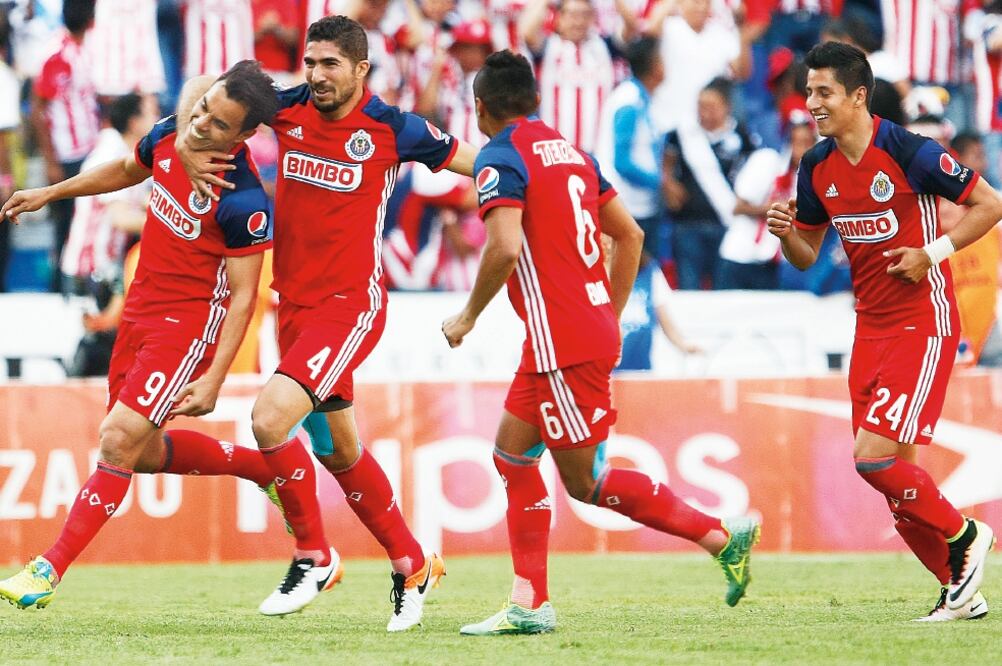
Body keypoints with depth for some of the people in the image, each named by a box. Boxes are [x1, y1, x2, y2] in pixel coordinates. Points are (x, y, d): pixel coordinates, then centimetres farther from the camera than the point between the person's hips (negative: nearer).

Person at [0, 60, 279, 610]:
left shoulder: (245, 203, -24)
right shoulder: (169, 136, -3)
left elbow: (243, 295, -19)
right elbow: (127, 171, 21)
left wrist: (213, 379, -23)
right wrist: (50, 193, 26)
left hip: (189, 323, -8)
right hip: (141, 311, 9)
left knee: (120, 441, -16)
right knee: (142, 454, 15)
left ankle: (50, 569, -12)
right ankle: (268, 467, 34)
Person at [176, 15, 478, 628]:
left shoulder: (393, 129, -9)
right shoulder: (288, 109, 2)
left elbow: (476, 163, 1)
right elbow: (201, 92, 12)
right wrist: (188, 146, -6)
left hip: (351, 304, -6)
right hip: (295, 303, 6)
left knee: (271, 419, -23)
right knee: (338, 450, 14)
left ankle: (313, 556, -5)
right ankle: (412, 566, 30)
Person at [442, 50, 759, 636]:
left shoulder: (502, 158, -9)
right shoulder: (570, 152, 16)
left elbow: (505, 248, -23)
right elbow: (630, 235, 17)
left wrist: (468, 317, -9)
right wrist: (611, 317, 24)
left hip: (562, 342, -9)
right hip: (595, 329, 9)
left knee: (588, 482, -3)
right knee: (512, 454, 12)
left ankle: (720, 536, -4)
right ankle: (530, 605, 7)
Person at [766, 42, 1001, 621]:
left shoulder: (908, 152, -14)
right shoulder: (817, 167, 5)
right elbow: (807, 255, 14)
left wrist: (932, 253, -16)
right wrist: (786, 232, -8)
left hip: (923, 323, -7)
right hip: (871, 328, 7)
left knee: (875, 455, -17)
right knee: (892, 472, 5)